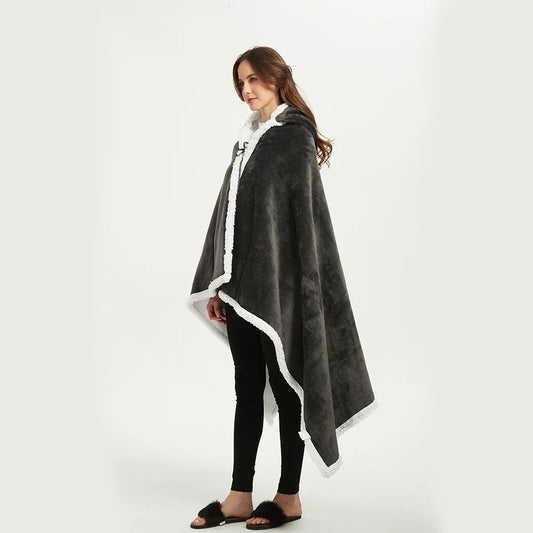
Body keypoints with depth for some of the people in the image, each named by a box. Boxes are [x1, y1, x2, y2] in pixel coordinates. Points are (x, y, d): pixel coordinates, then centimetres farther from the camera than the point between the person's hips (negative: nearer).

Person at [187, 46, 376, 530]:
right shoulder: (248, 138, 15)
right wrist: (216, 284, 12)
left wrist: (292, 288, -19)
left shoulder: (296, 136, -7)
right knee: (247, 389, 11)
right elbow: (228, 208, 15)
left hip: (277, 284, -7)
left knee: (285, 386, 4)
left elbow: (305, 213, -14)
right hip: (239, 283, 8)